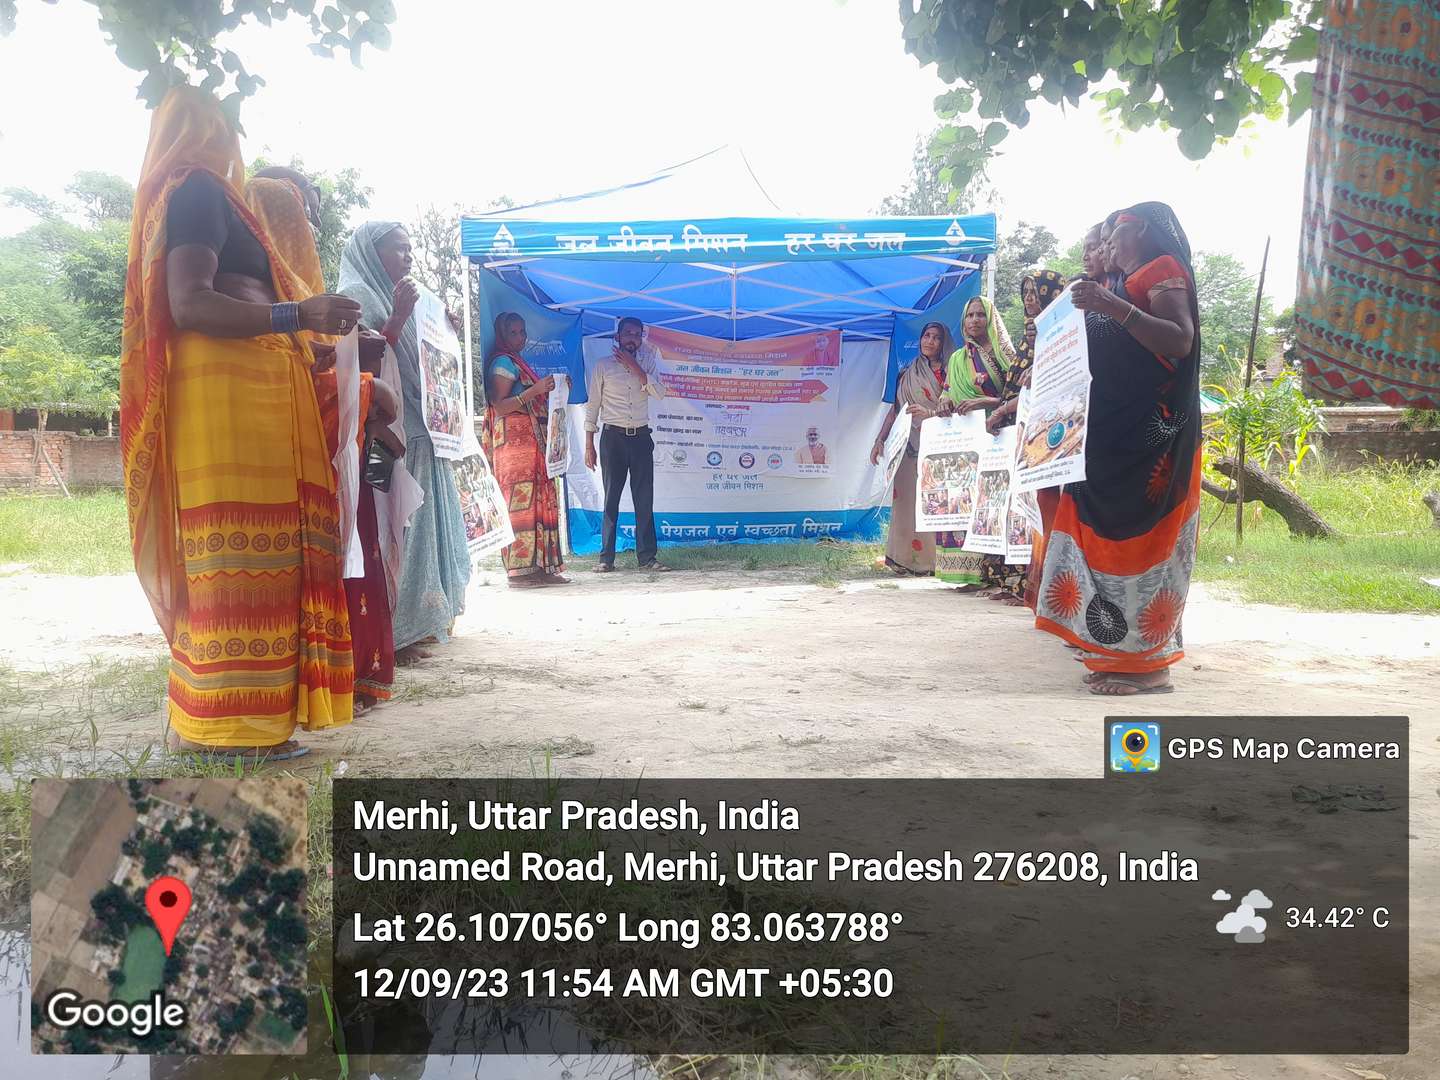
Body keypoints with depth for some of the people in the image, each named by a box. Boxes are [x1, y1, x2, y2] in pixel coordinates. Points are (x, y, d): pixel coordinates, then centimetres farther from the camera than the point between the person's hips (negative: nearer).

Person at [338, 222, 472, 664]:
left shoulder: (392, 297, 23)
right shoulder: (357, 295, -4)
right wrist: (399, 317, -19)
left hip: (417, 432, 9)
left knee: (417, 524, 8)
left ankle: (413, 623, 14)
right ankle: (390, 633, -8)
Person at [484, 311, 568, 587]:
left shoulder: (517, 362, 24)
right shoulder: (503, 362, -4)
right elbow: (499, 406, -14)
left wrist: (550, 389, 17)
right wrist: (536, 390, -18)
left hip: (533, 440, 9)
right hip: (515, 439, -9)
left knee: (540, 502, 4)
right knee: (520, 502, -13)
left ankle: (541, 568, 3)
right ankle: (519, 571, -14)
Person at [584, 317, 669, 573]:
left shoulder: (647, 360, 10)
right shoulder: (604, 365, 3)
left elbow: (659, 393, -6)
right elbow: (593, 406, 4)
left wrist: (634, 366, -10)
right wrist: (589, 445, -1)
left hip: (641, 436, 2)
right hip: (613, 436, -2)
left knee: (644, 499, 1)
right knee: (611, 498, 0)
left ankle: (647, 556, 5)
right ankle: (606, 558, 4)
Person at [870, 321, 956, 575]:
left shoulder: (949, 372, 6)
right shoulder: (908, 374, 18)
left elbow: (953, 408, -5)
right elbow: (895, 409, 16)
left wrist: (929, 412, -21)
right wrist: (880, 440, 8)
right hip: (908, 445, 3)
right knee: (906, 499, -2)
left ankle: (930, 558, -8)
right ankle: (905, 557, 0)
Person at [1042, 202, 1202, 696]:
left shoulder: (1163, 271, -3)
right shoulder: (1131, 283, 23)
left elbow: (1181, 341, -19)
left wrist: (1113, 306, -26)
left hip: (1146, 436, -9)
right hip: (1113, 433, 9)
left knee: (1134, 534, -10)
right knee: (1109, 533, 6)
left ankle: (1147, 662, -7)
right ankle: (1121, 652, 10)